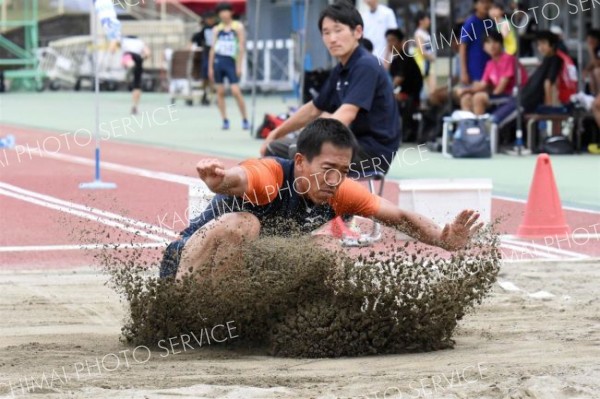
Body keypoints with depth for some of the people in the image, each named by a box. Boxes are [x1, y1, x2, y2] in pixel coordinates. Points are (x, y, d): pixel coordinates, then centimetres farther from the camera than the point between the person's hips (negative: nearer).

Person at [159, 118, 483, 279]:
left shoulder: (341, 193, -8)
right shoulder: (271, 176, -29)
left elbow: (400, 218, -6)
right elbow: (237, 180, -52)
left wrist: (444, 240, -23)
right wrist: (218, 179, -76)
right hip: (184, 261, -8)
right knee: (241, 224, -34)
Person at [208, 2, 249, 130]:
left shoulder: (238, 27, 1)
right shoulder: (217, 29, 10)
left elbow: (242, 47, -2)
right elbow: (213, 48, 12)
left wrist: (239, 65, -8)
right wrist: (210, 67, 9)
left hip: (231, 62, -3)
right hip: (218, 61, 4)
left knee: (235, 91, -12)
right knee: (220, 92, 2)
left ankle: (245, 119, -2)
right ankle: (224, 120, 8)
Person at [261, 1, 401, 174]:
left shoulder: (366, 67, -15)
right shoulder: (340, 71, 12)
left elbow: (347, 114, -28)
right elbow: (314, 109, 27)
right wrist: (276, 134, 24)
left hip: (373, 151, -9)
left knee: (300, 154, -26)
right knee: (275, 149, 9)